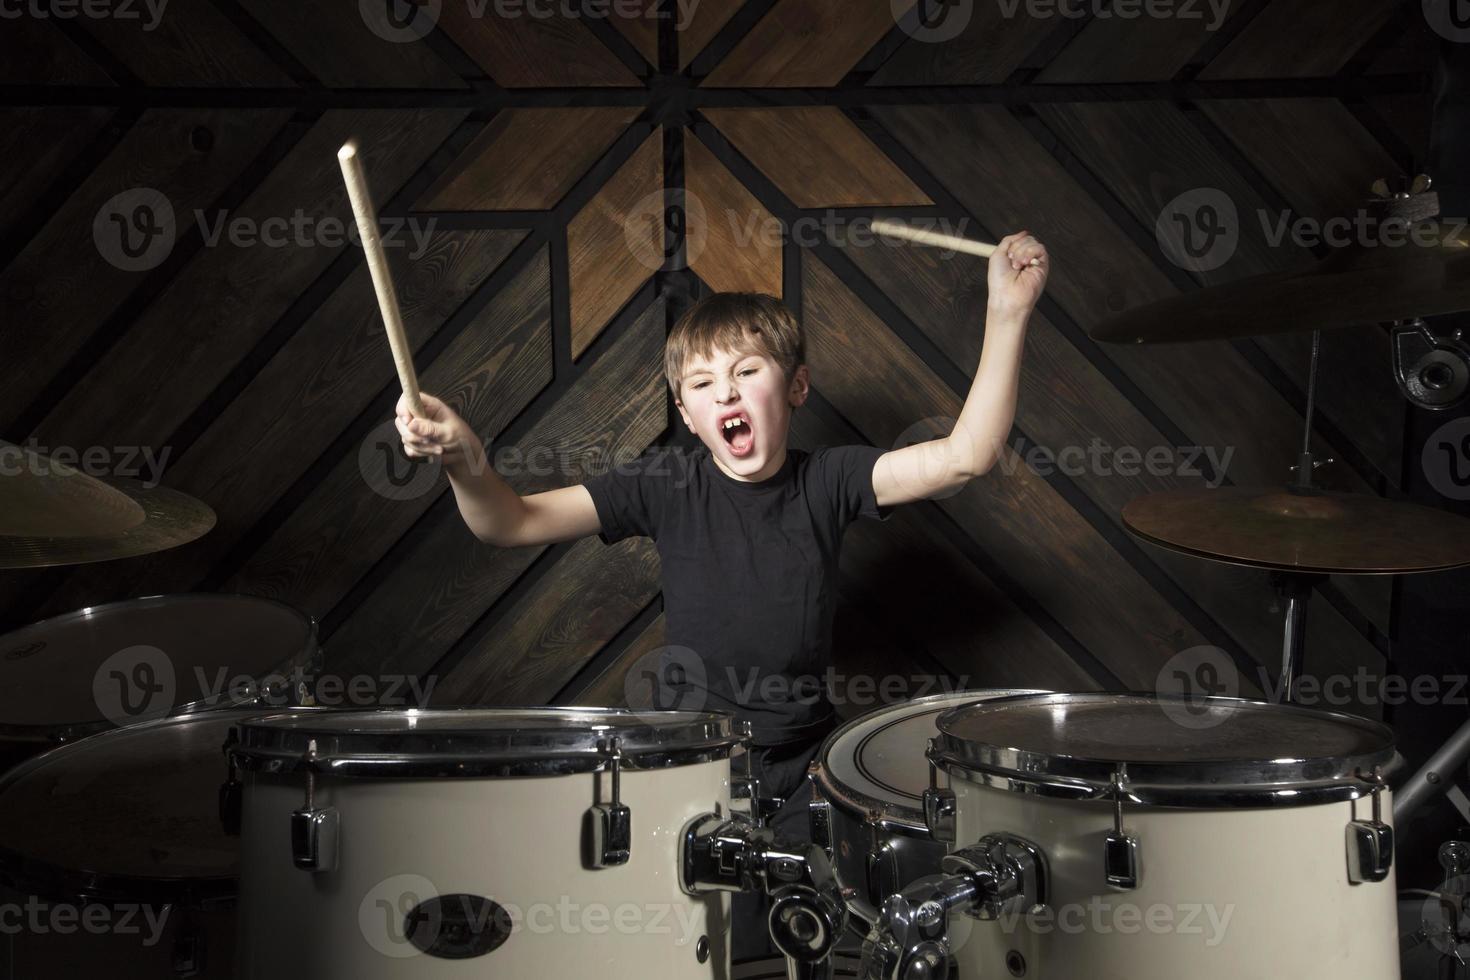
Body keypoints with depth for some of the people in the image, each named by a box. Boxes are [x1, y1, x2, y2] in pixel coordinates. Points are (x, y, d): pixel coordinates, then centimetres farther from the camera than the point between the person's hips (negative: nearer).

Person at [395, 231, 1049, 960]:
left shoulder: (829, 481, -5)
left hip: (802, 761, 1)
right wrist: (466, 461, -34)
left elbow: (965, 456, -17)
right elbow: (511, 524, -12)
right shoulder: (666, 485, -6)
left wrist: (1007, 315, -25)